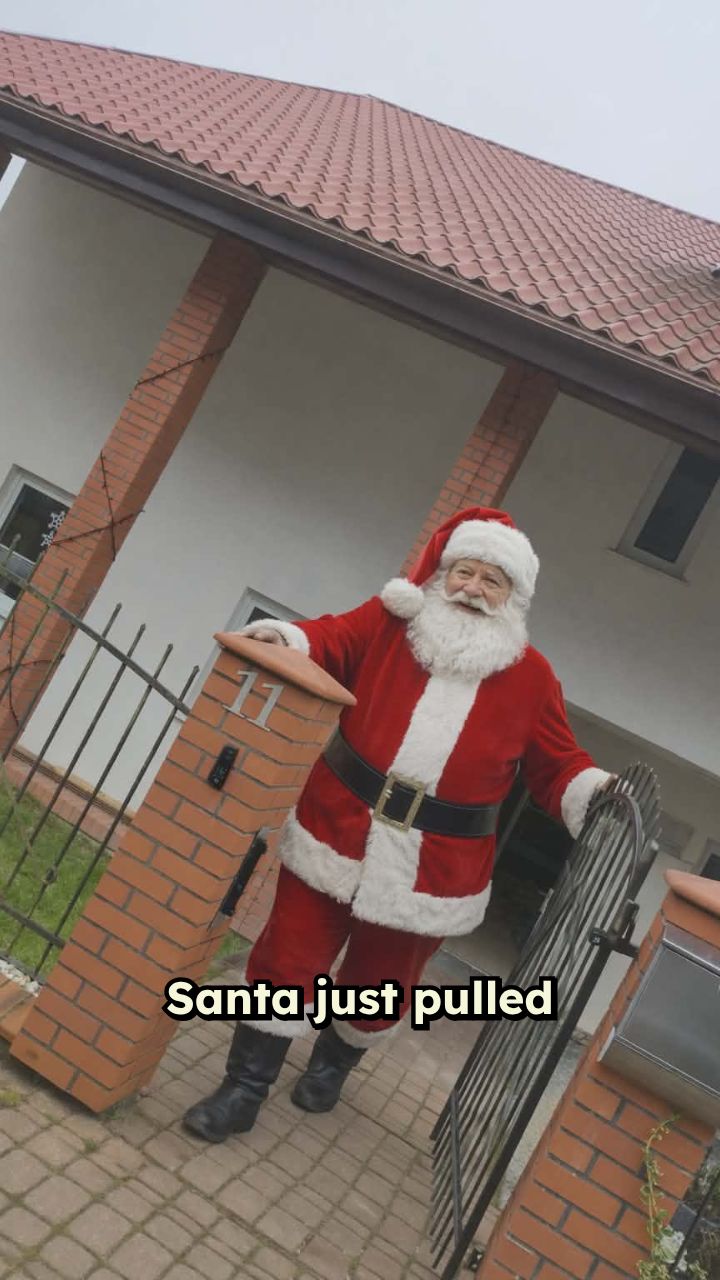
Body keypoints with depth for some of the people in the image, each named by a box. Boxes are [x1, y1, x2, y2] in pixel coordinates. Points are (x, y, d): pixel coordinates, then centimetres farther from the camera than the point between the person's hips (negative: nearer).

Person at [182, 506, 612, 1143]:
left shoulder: (531, 675, -1)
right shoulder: (393, 620, -1)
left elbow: (556, 766, 2)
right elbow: (334, 638, -6)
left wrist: (594, 792, -17)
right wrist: (286, 638, -27)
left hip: (436, 866, 1)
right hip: (335, 830, 0)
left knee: (379, 982, 20)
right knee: (289, 958, 6)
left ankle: (333, 1064, 51)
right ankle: (244, 1090, 25)